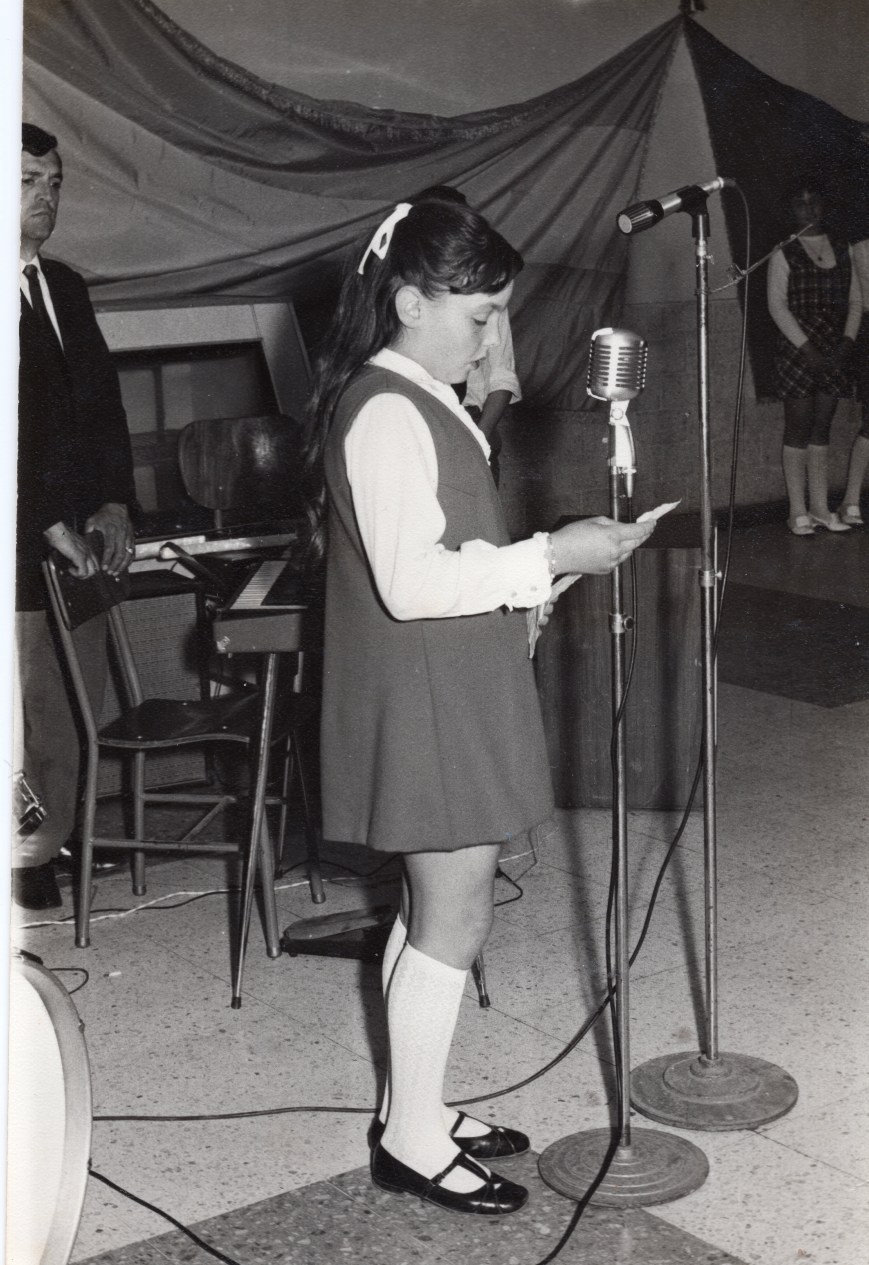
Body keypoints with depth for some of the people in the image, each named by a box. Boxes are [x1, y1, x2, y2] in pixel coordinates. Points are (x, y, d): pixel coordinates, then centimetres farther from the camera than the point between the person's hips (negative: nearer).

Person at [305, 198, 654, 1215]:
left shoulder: (419, 400, 13)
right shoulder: (388, 413, -20)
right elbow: (410, 582, -26)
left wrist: (525, 574, 15)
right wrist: (550, 557, -23)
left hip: (449, 691, 10)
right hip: (423, 700, -10)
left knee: (434, 905, 16)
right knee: (455, 913, -2)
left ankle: (414, 1110, 27)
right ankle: (411, 1140, 10)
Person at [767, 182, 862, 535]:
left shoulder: (843, 253, 13)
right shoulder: (784, 256, -1)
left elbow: (854, 301, 11)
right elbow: (777, 305, -8)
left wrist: (846, 343, -4)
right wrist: (808, 348, -14)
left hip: (833, 355, 4)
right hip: (796, 353, -4)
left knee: (821, 430, 7)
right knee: (798, 430, -4)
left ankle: (820, 508, 11)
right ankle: (798, 512, -1)